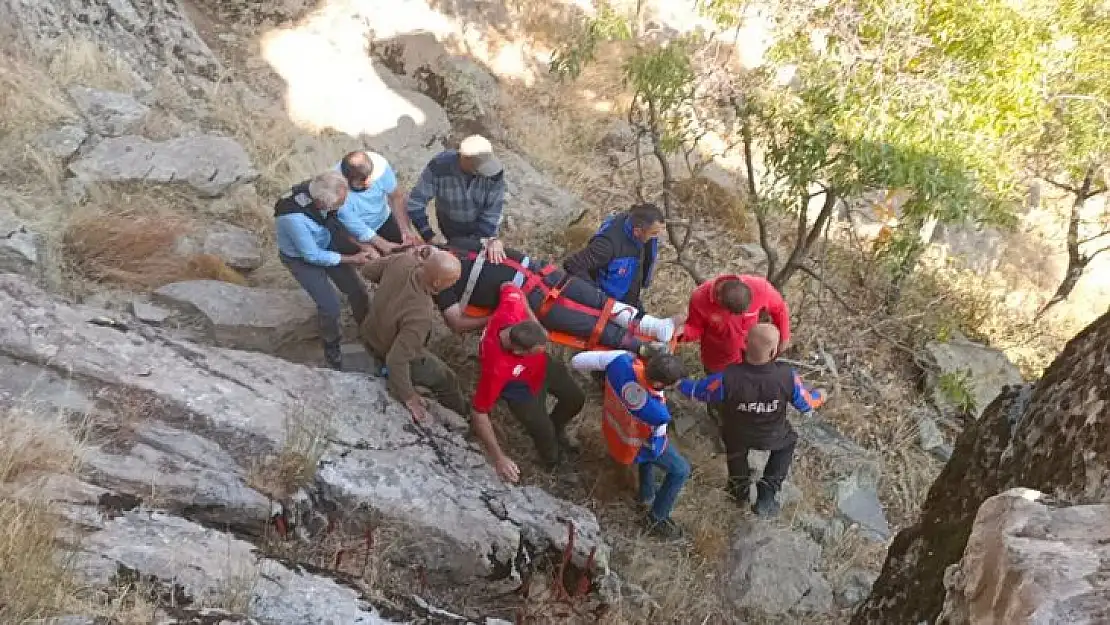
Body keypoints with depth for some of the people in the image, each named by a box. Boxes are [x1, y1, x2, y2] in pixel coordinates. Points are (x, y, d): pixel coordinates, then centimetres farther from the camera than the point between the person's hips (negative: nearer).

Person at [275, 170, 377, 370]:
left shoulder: (321, 191, -26)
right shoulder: (293, 217, -43)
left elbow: (348, 218, -10)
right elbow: (312, 256, -29)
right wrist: (351, 259, -20)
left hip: (326, 245, 6)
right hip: (301, 257, -5)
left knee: (357, 290, 10)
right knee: (330, 305, -8)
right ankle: (331, 345, 23)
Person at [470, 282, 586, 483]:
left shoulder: (511, 309, -39)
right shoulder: (496, 369, -47)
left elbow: (509, 287, -14)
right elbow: (479, 414, -37)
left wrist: (534, 322, -18)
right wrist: (499, 458, -35)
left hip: (542, 365, 5)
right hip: (522, 387, -5)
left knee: (575, 399, 18)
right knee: (545, 434, 1)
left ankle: (556, 429, 52)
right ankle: (554, 461, 39)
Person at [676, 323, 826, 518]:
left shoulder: (727, 378, -40)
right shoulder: (787, 376, -36)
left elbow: (697, 391, -20)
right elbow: (806, 404, -15)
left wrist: (677, 382, 2)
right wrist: (820, 396, 9)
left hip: (737, 436, 0)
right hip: (771, 437, 0)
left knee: (736, 451, 36)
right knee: (788, 441, 34)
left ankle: (740, 491, 61)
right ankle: (766, 495, 25)